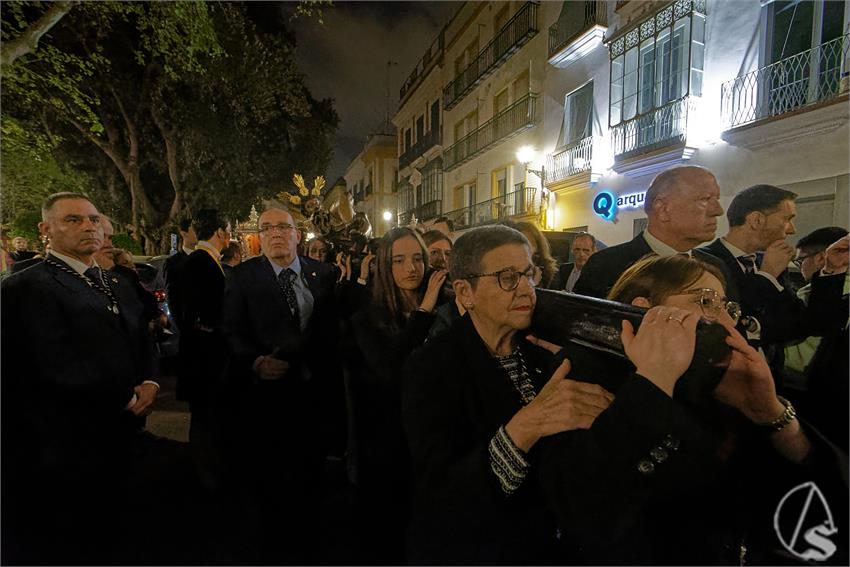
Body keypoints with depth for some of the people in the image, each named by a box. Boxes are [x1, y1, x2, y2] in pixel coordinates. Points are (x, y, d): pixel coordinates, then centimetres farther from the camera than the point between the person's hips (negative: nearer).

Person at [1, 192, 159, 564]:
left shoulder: (119, 285, 12)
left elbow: (143, 343, 14)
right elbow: (59, 368, -21)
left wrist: (149, 383, -6)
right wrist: (127, 400, -12)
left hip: (124, 436, 7)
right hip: (70, 447, -7)